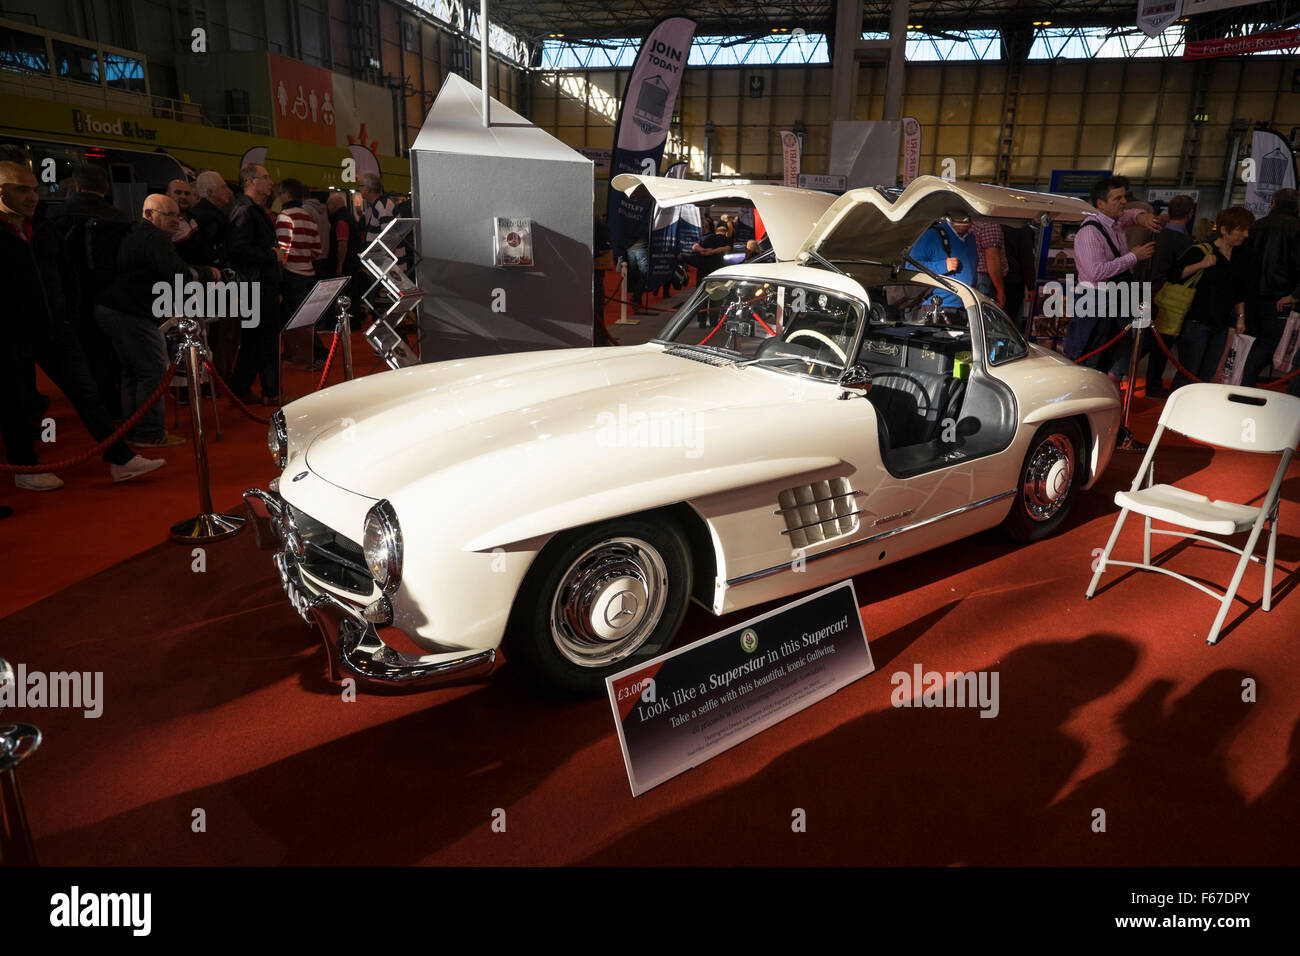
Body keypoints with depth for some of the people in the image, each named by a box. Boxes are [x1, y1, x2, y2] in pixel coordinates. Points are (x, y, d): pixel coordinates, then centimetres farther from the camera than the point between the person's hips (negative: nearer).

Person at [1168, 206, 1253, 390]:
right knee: (1188, 374, -6)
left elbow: (1241, 292, 22)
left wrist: (1241, 317, 18)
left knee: (1207, 376, 9)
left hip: (1222, 325, 7)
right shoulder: (1201, 251, -7)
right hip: (1197, 321, -6)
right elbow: (1172, 275, -15)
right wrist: (1200, 265, -23)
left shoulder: (1241, 259, 13)